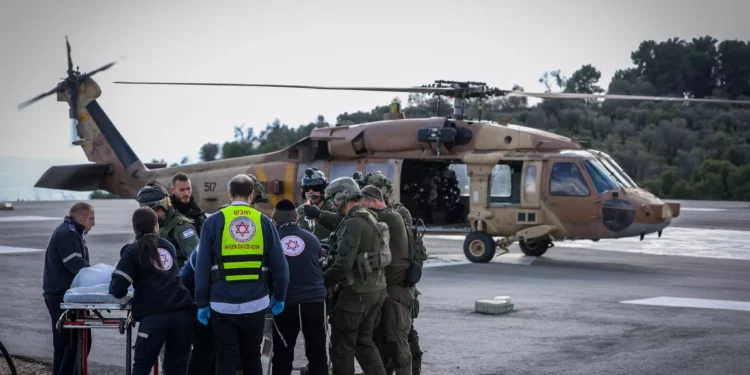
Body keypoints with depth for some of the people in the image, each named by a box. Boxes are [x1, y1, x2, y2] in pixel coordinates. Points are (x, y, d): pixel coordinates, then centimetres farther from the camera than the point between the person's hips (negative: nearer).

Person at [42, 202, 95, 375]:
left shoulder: (72, 232, 18)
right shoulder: (67, 234, -16)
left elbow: (78, 264, 19)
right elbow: (77, 265, -23)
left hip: (63, 296, 11)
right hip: (62, 296, -11)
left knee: (64, 343, 14)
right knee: (79, 342, -11)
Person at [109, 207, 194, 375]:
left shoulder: (133, 251, 5)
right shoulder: (168, 246, 19)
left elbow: (118, 288, -3)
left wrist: (114, 290, 19)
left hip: (154, 314, -4)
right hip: (182, 311, 4)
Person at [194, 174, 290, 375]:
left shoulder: (214, 221, -3)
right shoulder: (264, 222, 1)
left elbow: (202, 266, -4)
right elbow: (280, 265, 2)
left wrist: (202, 302, 2)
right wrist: (279, 297, 14)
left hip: (223, 303, -1)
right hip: (255, 302, 2)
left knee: (226, 358, 4)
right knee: (252, 356, 15)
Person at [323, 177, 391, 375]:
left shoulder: (353, 223, -18)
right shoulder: (370, 218, 13)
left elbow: (343, 263, -24)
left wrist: (321, 282, -14)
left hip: (358, 293, -9)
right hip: (377, 289, 9)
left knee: (343, 344, 1)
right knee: (364, 341, 17)